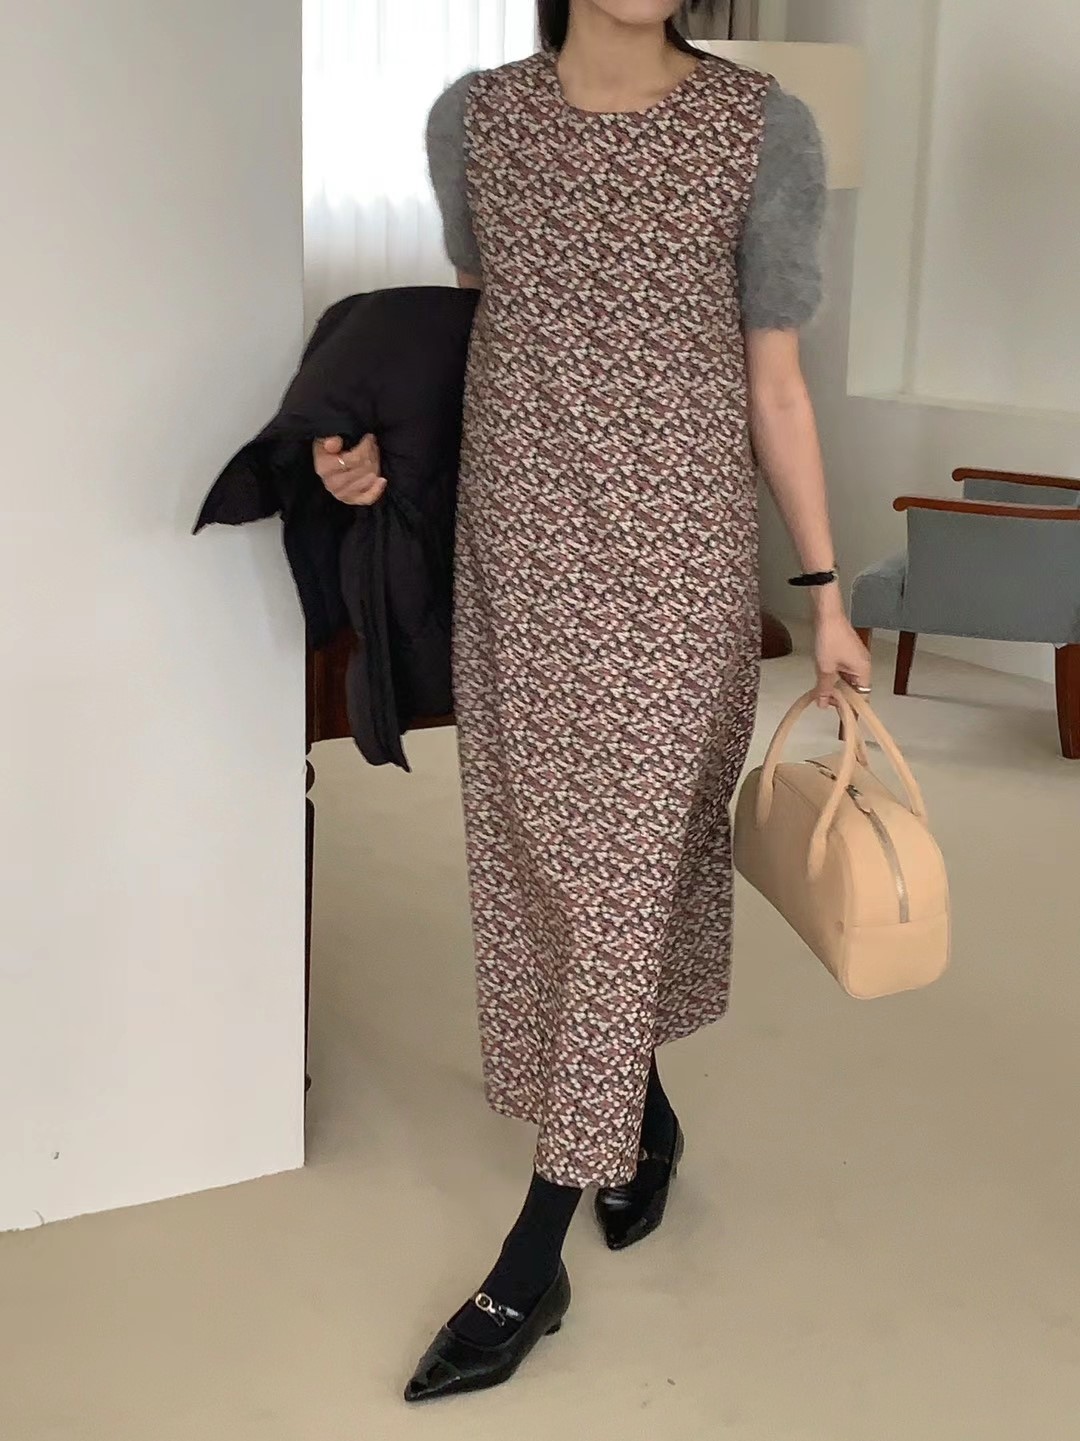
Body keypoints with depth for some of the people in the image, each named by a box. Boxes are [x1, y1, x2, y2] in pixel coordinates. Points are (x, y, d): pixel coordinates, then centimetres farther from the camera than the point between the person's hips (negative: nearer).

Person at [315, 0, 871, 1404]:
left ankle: (530, 1265, 6)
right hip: (521, 552, 3)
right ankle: (645, 1117, 38)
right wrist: (372, 443, -6)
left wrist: (826, 592, 1)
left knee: (625, 868, -2)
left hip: (677, 554, -3)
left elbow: (775, 382, 0)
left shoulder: (763, 130, -5)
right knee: (550, 853, 12)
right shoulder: (472, 119, 2)